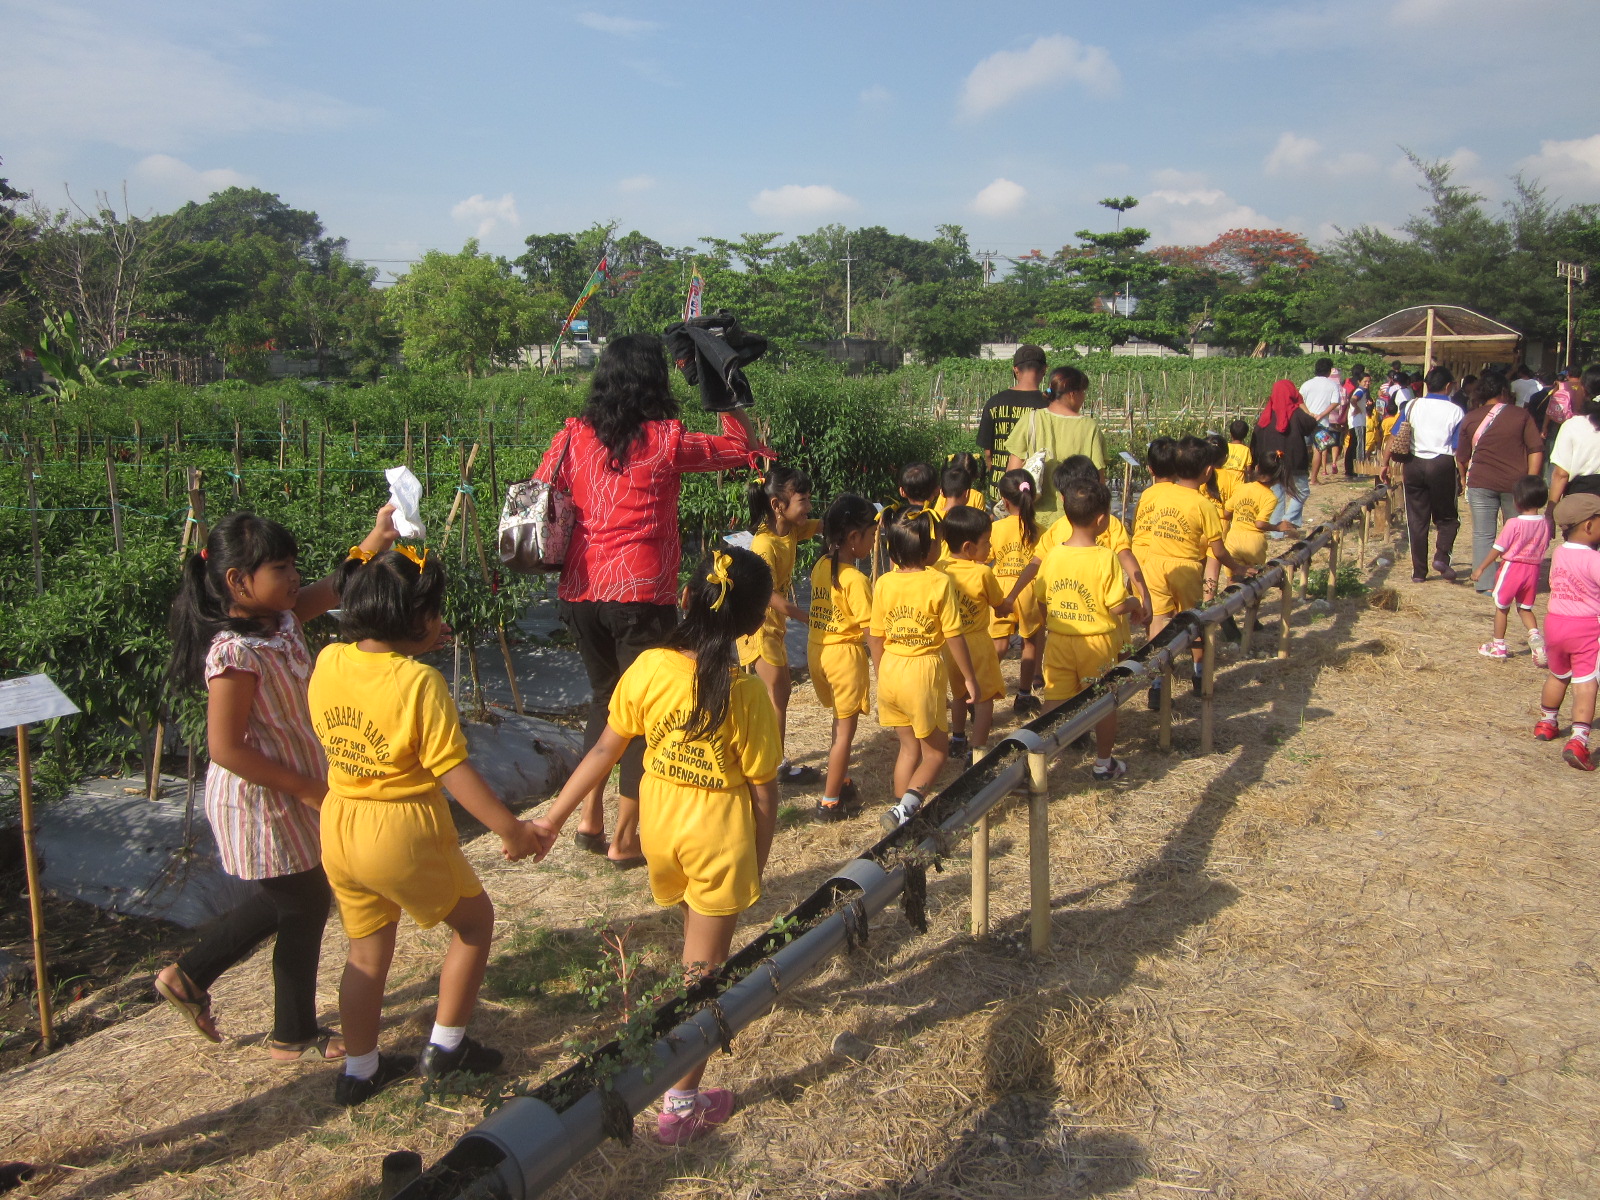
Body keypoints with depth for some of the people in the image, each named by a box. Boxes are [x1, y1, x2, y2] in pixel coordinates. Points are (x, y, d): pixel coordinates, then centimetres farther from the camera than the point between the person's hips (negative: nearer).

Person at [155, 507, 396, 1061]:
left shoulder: (281, 619, -2)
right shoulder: (235, 654, -27)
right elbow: (225, 749, -26)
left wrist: (376, 540, -10)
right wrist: (307, 788, -21)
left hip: (291, 793, 9)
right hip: (261, 805, -9)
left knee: (286, 900, 25)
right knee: (306, 906, 7)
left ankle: (189, 975, 40)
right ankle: (295, 1036, 28)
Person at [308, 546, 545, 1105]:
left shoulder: (328, 662, -4)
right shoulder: (421, 682, -22)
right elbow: (453, 770, -21)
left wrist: (414, 648, 11)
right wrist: (510, 828, -12)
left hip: (340, 824, 6)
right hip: (404, 830, -6)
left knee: (366, 950, 23)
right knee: (475, 921, 18)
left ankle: (359, 1069, 36)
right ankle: (445, 1046, 25)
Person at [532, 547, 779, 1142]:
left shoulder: (648, 668, -13)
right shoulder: (747, 695, -20)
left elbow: (605, 750, -6)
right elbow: (763, 791, -13)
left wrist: (553, 817, 4)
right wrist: (758, 861, 3)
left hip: (659, 826, 4)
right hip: (720, 839, -3)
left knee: (694, 919, 33)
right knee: (701, 971, 9)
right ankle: (681, 1105, 18)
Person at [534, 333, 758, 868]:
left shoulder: (573, 435, 3)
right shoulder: (666, 441, -7)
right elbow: (740, 446, 4)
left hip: (580, 593, 5)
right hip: (641, 597, -5)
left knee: (603, 698, 23)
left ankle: (589, 819, 27)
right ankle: (625, 840, 13)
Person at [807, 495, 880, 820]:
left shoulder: (820, 567, 1)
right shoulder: (855, 579, -21)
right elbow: (870, 627, -20)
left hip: (818, 650, 7)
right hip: (845, 653, -7)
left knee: (840, 722, 25)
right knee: (845, 730, 7)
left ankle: (840, 779, 38)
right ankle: (830, 801, 14)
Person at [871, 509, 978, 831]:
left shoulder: (884, 583, -1)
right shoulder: (939, 582, -14)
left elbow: (877, 638, 5)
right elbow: (954, 636, -11)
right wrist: (969, 678, 1)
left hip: (890, 671, 5)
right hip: (924, 671, -5)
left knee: (909, 746, 22)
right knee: (936, 751, 11)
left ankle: (902, 812, 24)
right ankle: (908, 805, -9)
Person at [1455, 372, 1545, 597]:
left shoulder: (1470, 419, 1)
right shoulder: (1521, 415, -1)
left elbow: (1462, 458, 8)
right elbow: (1536, 450, -3)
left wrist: (1466, 481, 24)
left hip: (1480, 483, 0)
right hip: (1516, 483, 0)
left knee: (1483, 535, 5)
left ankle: (1485, 583, 2)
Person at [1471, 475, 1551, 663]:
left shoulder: (1514, 524, -19)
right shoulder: (1545, 524, -2)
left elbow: (1498, 549, -14)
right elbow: (1544, 547, 9)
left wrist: (1480, 569, -5)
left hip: (1512, 568, -5)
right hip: (1533, 569, 5)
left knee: (1502, 607, 12)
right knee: (1525, 608, 18)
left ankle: (1498, 646, 21)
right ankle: (1535, 635, -8)